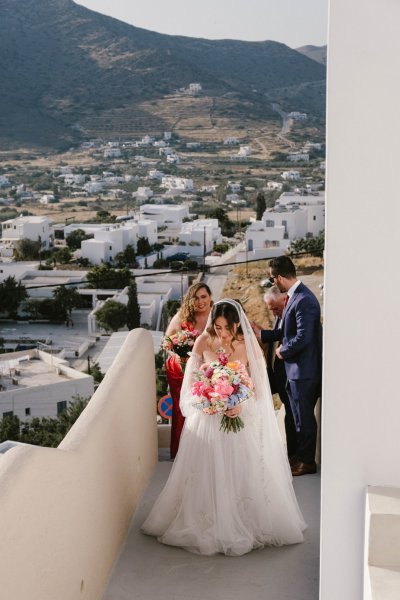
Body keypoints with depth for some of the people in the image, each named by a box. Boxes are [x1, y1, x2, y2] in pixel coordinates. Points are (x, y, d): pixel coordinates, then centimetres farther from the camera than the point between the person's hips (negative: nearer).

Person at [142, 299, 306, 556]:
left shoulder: (249, 346, -9)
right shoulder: (204, 342, -6)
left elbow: (259, 387, -4)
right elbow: (191, 379, 4)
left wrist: (241, 405, -21)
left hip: (240, 418, -1)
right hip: (207, 419, 1)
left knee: (240, 475, 3)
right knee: (205, 476, 5)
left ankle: (242, 527, 19)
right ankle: (205, 526, 22)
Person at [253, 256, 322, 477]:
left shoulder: (304, 300, -23)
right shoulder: (296, 296, 8)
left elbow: (303, 337, -27)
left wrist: (283, 351, -13)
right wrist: (262, 333, 15)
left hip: (304, 369, -10)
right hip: (297, 369, 10)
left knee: (304, 416, 4)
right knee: (300, 415, 19)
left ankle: (306, 461, 18)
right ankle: (301, 456, 32)